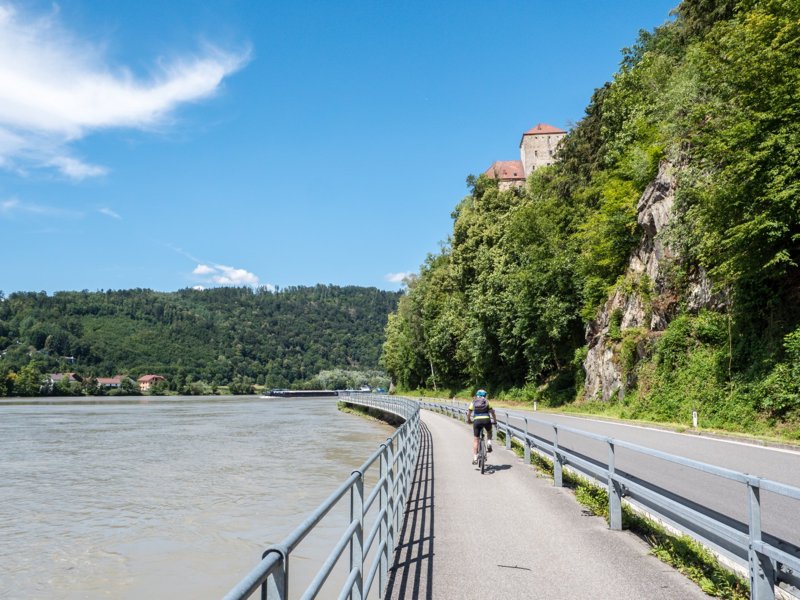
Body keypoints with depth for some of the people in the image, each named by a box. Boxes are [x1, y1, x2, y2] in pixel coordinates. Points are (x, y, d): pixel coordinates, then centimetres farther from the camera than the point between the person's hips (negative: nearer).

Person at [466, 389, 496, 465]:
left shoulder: (473, 402, 17)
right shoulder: (487, 401, 17)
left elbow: (468, 413, 13)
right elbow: (492, 412, 13)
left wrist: (468, 420, 29)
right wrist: (495, 420, 24)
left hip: (477, 420, 0)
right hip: (486, 420, 0)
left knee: (475, 440, 9)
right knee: (489, 432, 33)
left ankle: (475, 458, 3)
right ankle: (489, 443, 6)